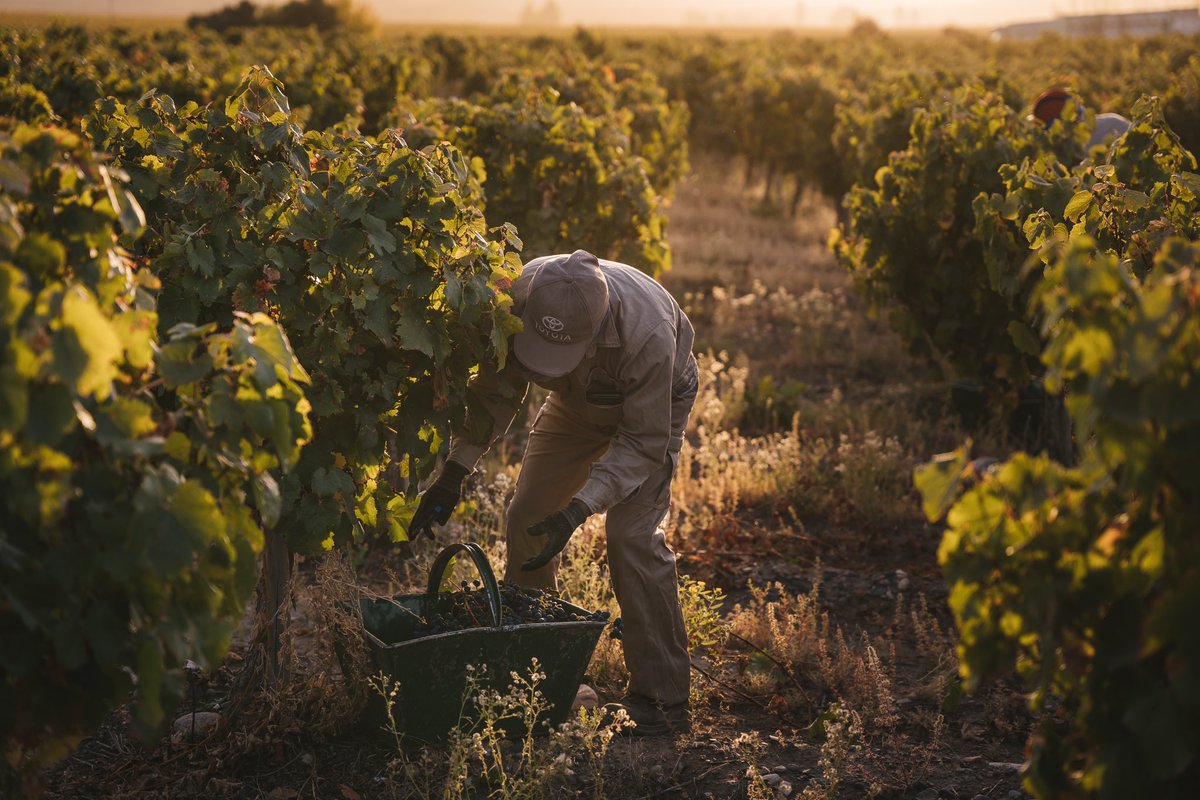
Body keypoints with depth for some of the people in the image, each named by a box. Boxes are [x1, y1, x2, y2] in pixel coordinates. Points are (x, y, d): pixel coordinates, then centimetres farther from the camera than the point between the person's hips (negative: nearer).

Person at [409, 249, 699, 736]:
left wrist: (578, 509, -40)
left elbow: (644, 441, -31)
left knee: (632, 536, -19)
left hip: (655, 404, -5)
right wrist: (455, 469, -26)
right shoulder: (520, 299, -33)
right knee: (526, 518, 1)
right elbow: (496, 393, -16)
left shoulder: (647, 334, -44)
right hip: (577, 402, 5)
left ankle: (662, 699, -9)